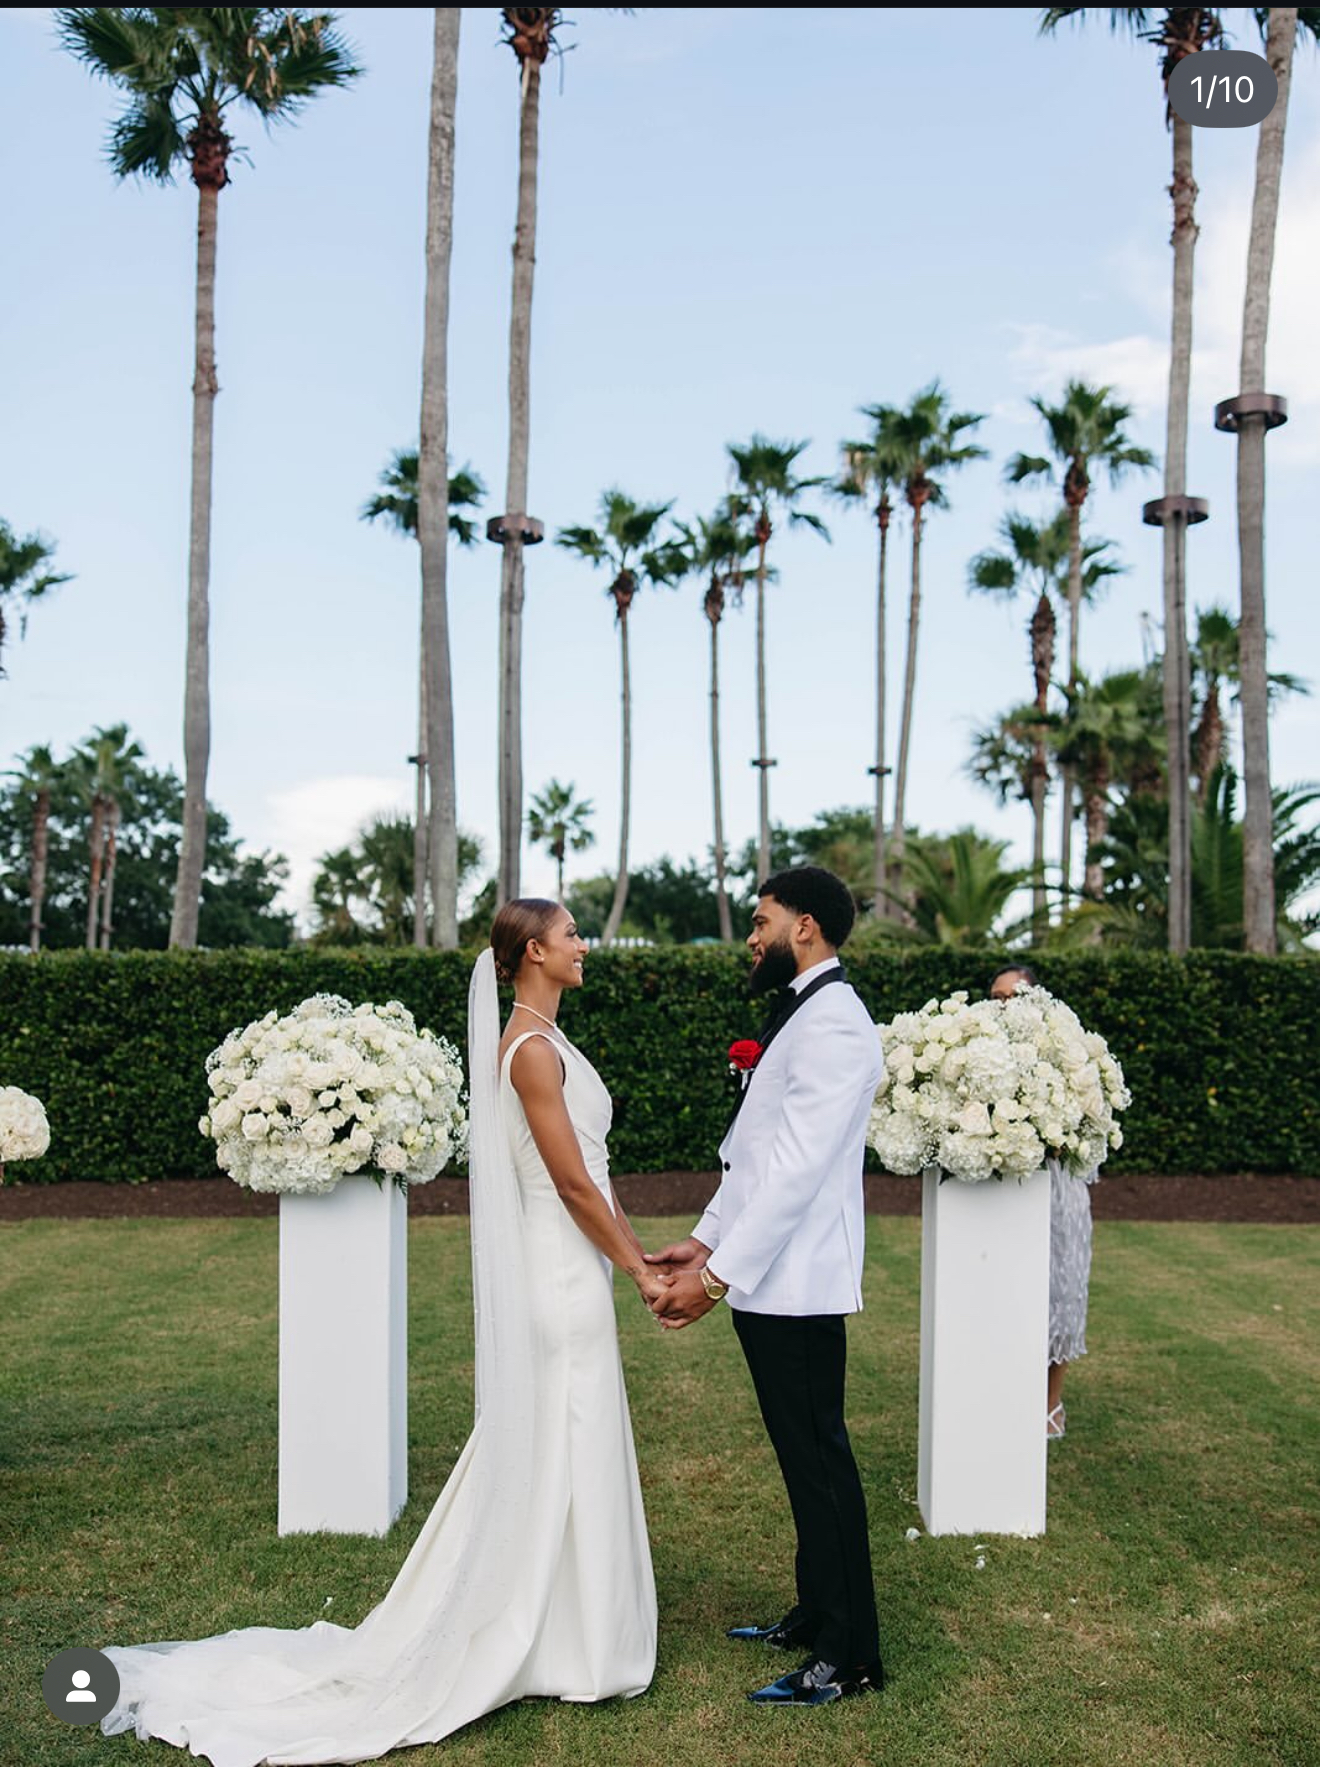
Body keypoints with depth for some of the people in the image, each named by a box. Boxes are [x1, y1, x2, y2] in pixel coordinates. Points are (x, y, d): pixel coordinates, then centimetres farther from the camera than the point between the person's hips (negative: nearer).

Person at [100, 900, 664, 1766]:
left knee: (539, 1455, 16)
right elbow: (573, 1182, -19)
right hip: (565, 1275, -10)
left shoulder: (544, 1040, 12)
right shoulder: (533, 1051, -18)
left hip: (566, 1271, 10)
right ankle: (572, 1648, 15)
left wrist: (640, 1252, 16)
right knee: (563, 1454, 1)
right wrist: (638, 1271, -12)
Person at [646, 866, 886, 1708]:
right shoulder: (798, 1013, 15)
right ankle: (815, 1616, 30)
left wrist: (718, 1275, -23)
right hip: (768, 1282, 9)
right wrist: (707, 1240, 12)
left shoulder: (834, 1023, -17)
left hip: (795, 1285, -9)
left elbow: (797, 1168, -23)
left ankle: (850, 1659, 11)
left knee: (820, 1459, 0)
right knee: (804, 1457, 17)